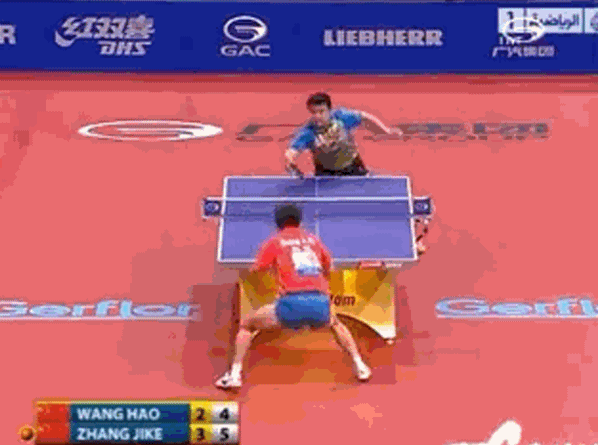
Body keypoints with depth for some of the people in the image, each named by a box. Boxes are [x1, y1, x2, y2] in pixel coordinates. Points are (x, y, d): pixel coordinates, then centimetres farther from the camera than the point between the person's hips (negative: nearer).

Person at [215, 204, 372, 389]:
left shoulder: (274, 242, 14)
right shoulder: (313, 239, 23)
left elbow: (255, 272, 13)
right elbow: (328, 269, 32)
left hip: (291, 302, -3)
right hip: (320, 304, 3)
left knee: (246, 325, 19)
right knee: (336, 324, 38)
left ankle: (235, 374, 4)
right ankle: (359, 366, 24)